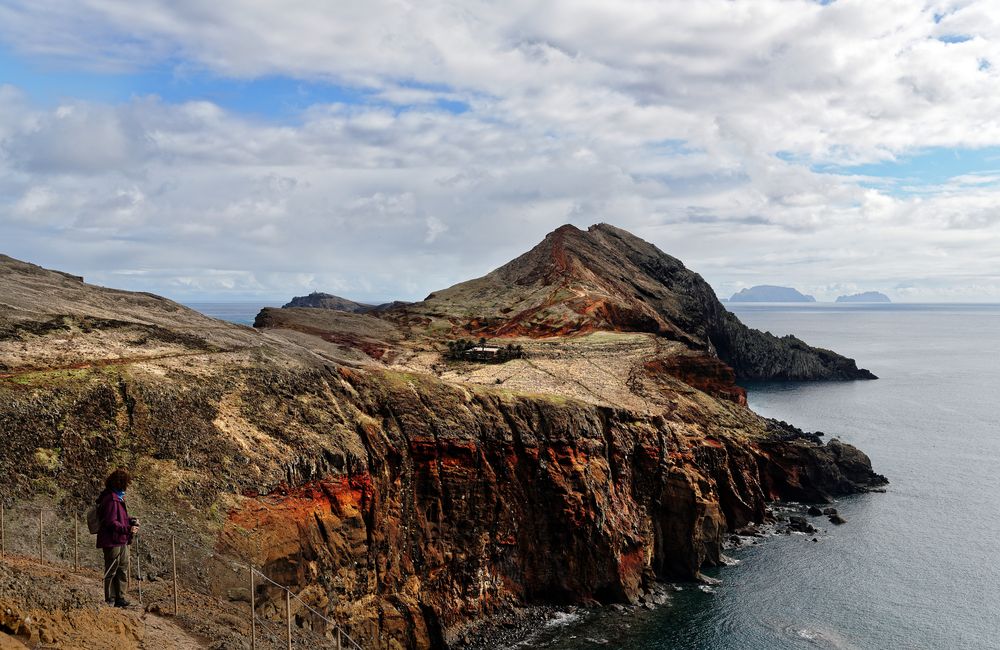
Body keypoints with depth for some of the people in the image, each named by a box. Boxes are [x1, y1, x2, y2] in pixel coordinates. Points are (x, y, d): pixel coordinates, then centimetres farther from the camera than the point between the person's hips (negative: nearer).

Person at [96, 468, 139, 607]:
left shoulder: (117, 498, 14)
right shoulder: (111, 499, -20)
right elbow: (111, 522, -24)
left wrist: (131, 520, 8)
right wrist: (128, 529, -25)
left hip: (121, 541, 10)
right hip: (112, 541, -10)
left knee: (122, 569, 16)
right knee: (111, 571, 1)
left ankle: (119, 597, 25)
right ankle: (110, 600, 11)